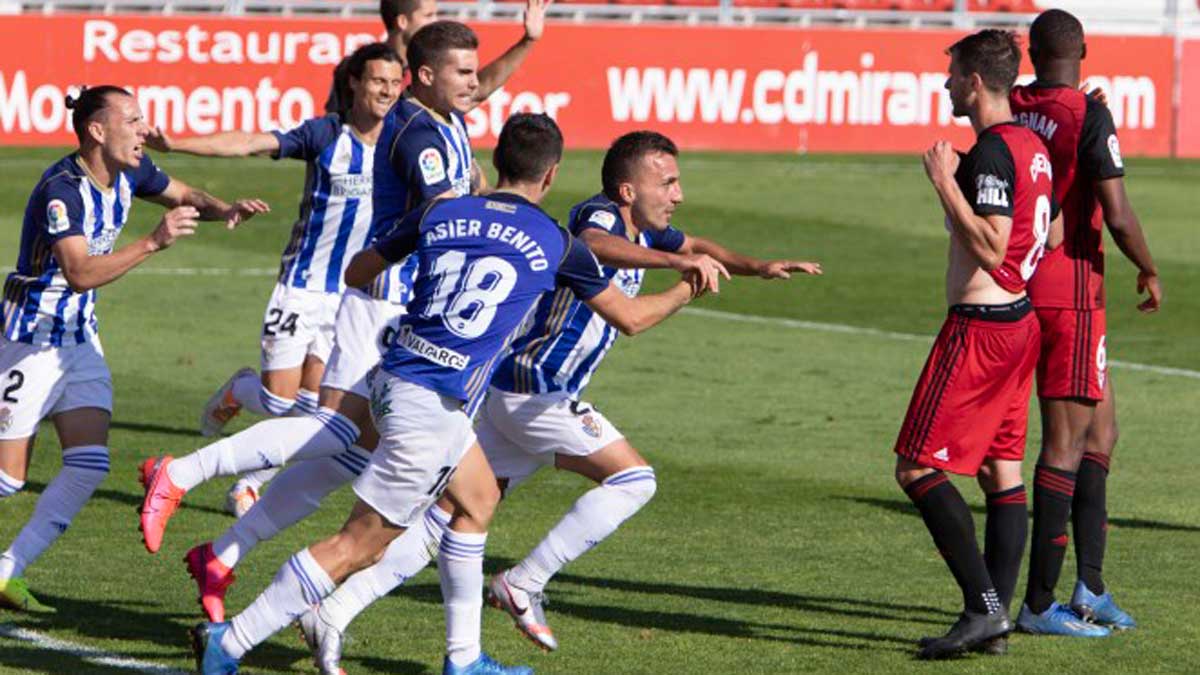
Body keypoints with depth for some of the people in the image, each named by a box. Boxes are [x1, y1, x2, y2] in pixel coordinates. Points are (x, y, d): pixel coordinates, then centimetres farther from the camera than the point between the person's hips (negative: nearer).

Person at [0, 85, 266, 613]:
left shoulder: (128, 173, 0)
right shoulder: (62, 189, -25)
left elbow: (185, 196, 18)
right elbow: (81, 273, -37)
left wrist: (224, 210, -3)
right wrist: (154, 243, -44)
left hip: (81, 339, 8)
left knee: (90, 465, -5)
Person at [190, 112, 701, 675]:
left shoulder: (439, 215, 9)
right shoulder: (556, 244, -1)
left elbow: (355, 275, 18)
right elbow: (630, 317, 12)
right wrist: (684, 292, 30)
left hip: (393, 380, 7)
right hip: (430, 410, -7)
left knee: (480, 497, 26)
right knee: (357, 548, -5)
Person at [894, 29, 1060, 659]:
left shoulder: (992, 151, -18)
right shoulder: (1032, 146, 12)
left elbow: (989, 250, -24)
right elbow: (1053, 236, 21)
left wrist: (946, 183, -21)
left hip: (980, 325, -10)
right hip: (1020, 322, 10)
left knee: (918, 468, -6)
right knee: (1001, 471, 11)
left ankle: (983, 607, -13)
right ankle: (995, 615, 10)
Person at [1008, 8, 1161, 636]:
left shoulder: (1009, 110, 4)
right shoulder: (1089, 116, -14)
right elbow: (1118, 216, -16)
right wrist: (1151, 273, -1)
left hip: (1016, 291, 7)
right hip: (1070, 290, -7)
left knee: (1100, 428, 15)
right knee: (1066, 441, -3)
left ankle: (1090, 588, 11)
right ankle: (1039, 603, -3)